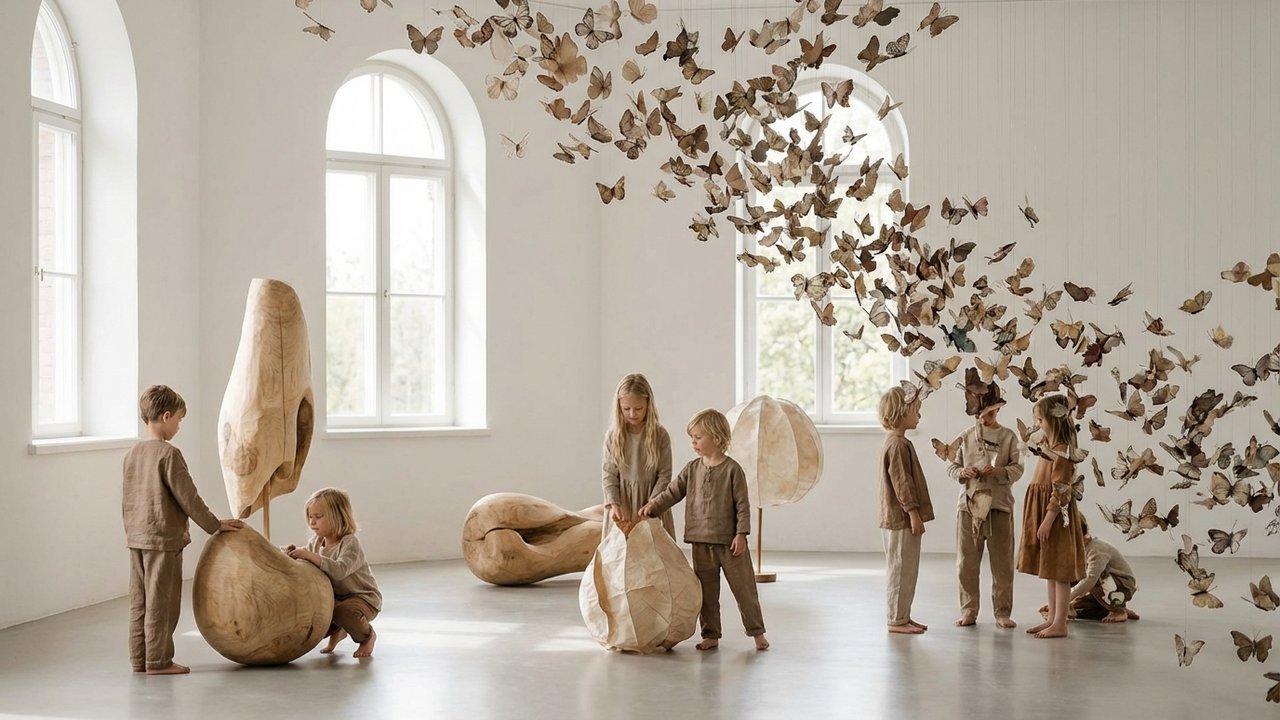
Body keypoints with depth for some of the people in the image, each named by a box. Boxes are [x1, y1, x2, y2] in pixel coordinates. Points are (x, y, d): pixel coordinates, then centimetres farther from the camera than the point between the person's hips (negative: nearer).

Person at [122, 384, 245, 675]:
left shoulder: (132, 454, 10)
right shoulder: (169, 454, -15)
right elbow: (187, 497, -15)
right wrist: (215, 525, -5)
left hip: (136, 539, 8)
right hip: (163, 539, -8)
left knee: (139, 602, 12)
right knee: (161, 603, -1)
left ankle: (139, 659, 18)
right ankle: (158, 661, 3)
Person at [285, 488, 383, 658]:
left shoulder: (350, 543, -23)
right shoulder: (315, 542, 0)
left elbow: (339, 570, -40)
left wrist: (311, 556, -44)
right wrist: (295, 555, -19)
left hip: (363, 597, -7)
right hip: (333, 597, 7)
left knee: (344, 612, -36)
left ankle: (367, 637, -3)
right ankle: (336, 631, 20)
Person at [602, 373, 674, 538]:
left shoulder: (660, 435, -5)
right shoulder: (613, 436, -2)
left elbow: (664, 476, -4)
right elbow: (609, 475, -1)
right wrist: (613, 505, -15)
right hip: (622, 507, 1)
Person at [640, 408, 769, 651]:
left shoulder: (732, 469, -8)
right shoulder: (692, 469, 5)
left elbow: (743, 504, -8)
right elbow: (672, 492, 7)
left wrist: (741, 533, -12)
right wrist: (652, 506, -7)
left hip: (730, 541, -4)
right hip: (701, 542, 5)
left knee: (744, 588, 3)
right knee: (706, 592, 9)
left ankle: (757, 632, 14)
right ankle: (710, 635, 19)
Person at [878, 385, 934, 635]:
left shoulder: (896, 442, 16)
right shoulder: (898, 445, -17)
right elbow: (902, 482, -20)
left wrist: (913, 513, 22)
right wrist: (913, 513, -20)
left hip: (901, 518, 11)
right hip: (901, 518, -11)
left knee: (906, 569, 14)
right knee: (900, 569, -4)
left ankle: (902, 616, 20)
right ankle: (897, 619, 1)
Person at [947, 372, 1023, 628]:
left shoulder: (1008, 437, 3)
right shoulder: (966, 437, 8)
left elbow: (1017, 469, -1)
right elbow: (951, 466, 9)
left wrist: (998, 470, -19)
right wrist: (963, 472, -12)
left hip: (999, 504, -2)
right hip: (969, 504, 2)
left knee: (1002, 563, 3)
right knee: (966, 562, 5)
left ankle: (1003, 612, 12)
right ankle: (968, 611, 15)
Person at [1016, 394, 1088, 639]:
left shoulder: (1062, 451, -17)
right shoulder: (1047, 444, 11)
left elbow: (1060, 490, -20)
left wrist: (1048, 520, -22)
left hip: (1055, 512, -10)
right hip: (1042, 509, 10)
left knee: (1058, 569, -5)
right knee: (1049, 568, 13)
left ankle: (1060, 624, -1)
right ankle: (1052, 618, 20)